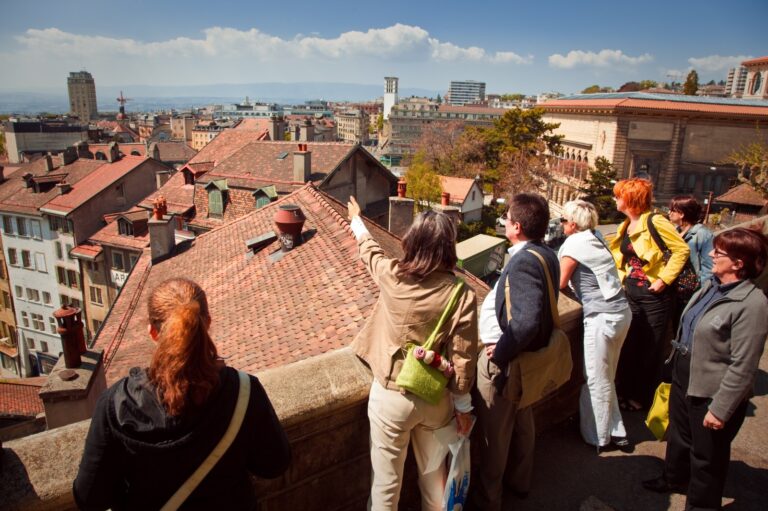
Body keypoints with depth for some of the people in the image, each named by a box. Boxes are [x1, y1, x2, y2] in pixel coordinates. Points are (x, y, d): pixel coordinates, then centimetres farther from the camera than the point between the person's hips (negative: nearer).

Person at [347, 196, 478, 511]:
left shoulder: (391, 276, -16)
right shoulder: (462, 295, -17)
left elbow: (369, 250, 7)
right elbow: (462, 359, -12)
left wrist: (355, 219, 28)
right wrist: (463, 406, 4)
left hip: (391, 396, -1)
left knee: (386, 482, 17)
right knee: (434, 474, 26)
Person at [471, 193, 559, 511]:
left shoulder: (524, 262, -28)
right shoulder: (546, 254, -1)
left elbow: (527, 320, -38)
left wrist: (499, 354, -25)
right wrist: (510, 345, 8)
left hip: (503, 358, -9)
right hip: (526, 354, 9)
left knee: (493, 432, 11)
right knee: (521, 421, 26)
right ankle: (519, 481, 49)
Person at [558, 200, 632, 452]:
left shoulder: (575, 243, -12)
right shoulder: (593, 239, 12)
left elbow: (561, 283, -5)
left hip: (603, 318, -9)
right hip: (620, 313, 9)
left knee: (596, 382, 5)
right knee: (606, 379, 19)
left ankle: (597, 438, 18)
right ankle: (615, 432, 30)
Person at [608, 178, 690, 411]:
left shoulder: (654, 222, -15)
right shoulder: (626, 226, 9)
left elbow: (682, 250, -17)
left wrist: (664, 279, -19)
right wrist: (622, 279, 6)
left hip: (654, 296, -7)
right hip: (630, 294, 7)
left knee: (650, 350, 8)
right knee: (628, 346, 12)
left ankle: (644, 398, 23)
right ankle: (627, 393, 27)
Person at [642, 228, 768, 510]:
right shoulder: (711, 286, 1)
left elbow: (743, 367, -25)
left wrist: (720, 409, -22)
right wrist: (677, 364, 20)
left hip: (711, 391, -8)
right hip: (684, 377, 8)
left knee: (707, 455, 13)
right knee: (679, 435, 28)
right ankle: (674, 478, 53)